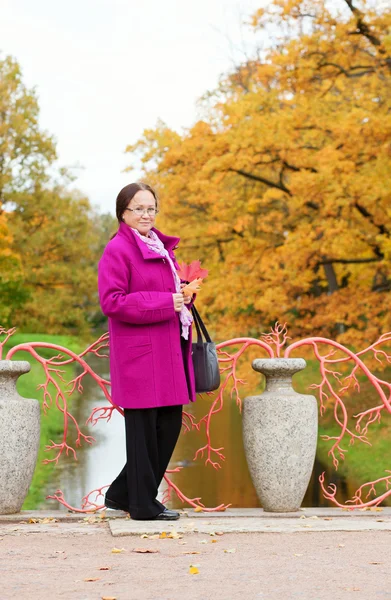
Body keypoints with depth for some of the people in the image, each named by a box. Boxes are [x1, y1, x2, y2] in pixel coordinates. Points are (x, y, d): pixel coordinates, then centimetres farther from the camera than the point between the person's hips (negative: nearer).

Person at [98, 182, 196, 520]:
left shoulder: (162, 247, 19)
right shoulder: (117, 249, -9)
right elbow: (111, 301, -17)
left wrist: (184, 293, 8)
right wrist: (165, 302, -19)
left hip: (169, 350, 9)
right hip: (140, 352, -9)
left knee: (170, 425, 11)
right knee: (144, 427, -1)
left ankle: (123, 493, 23)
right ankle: (143, 504, 12)